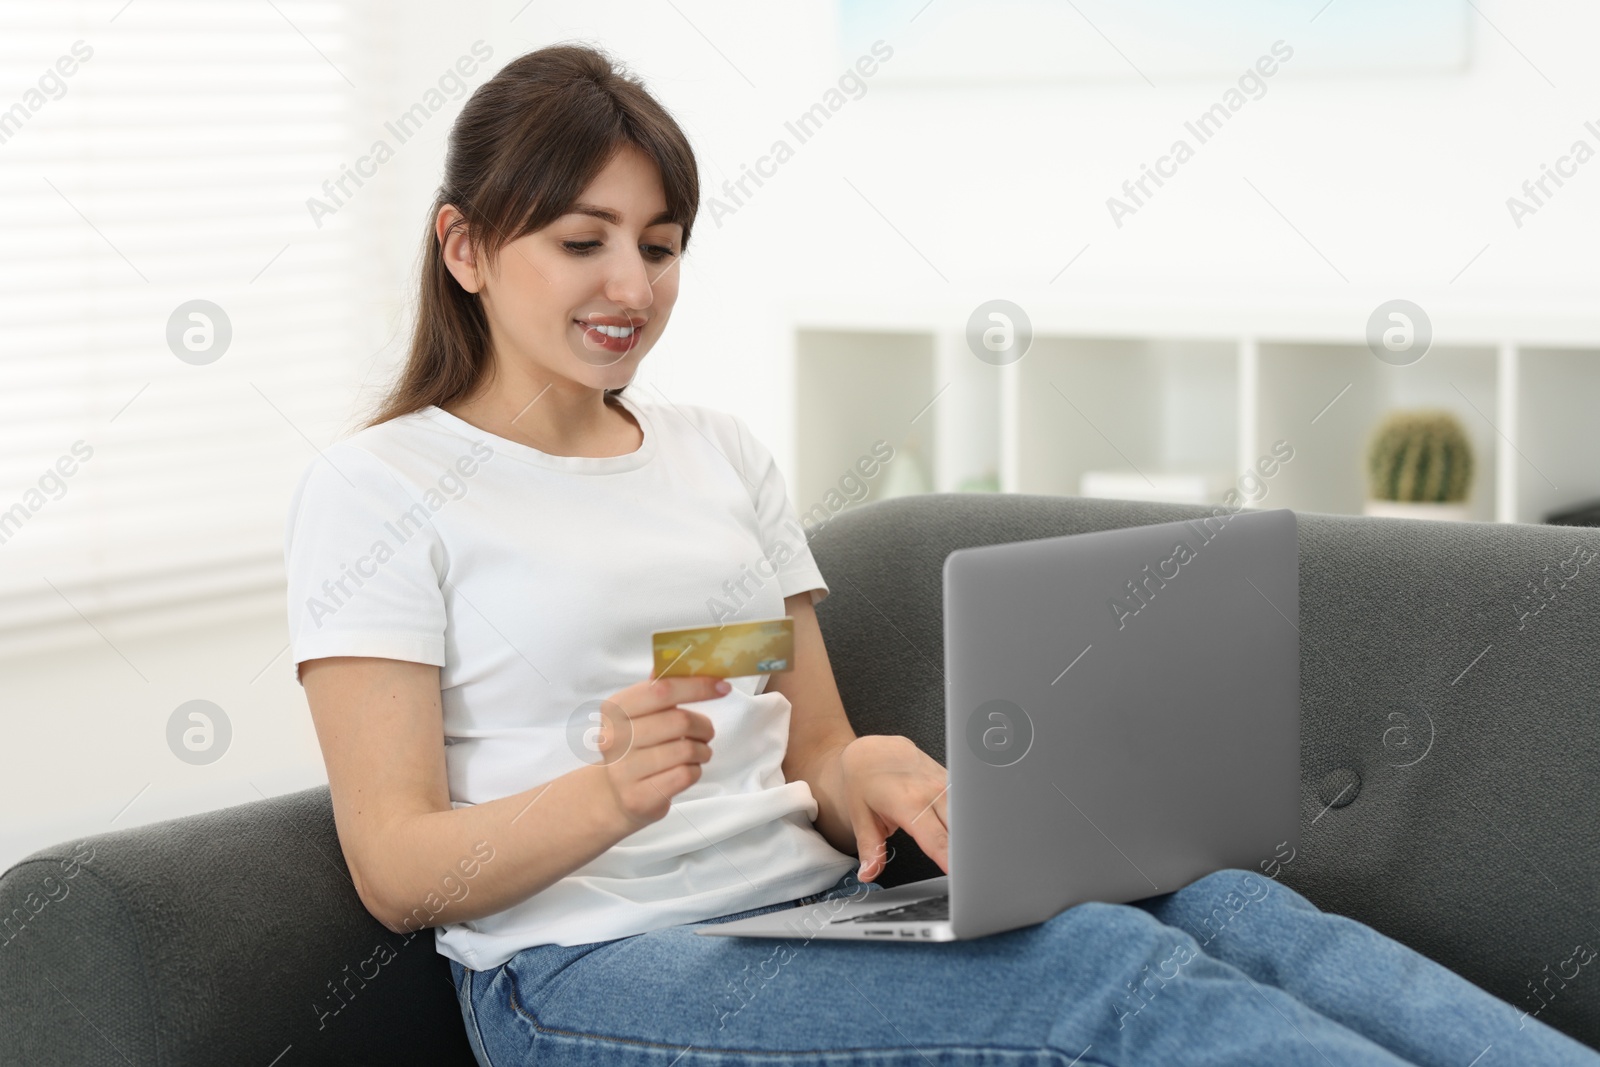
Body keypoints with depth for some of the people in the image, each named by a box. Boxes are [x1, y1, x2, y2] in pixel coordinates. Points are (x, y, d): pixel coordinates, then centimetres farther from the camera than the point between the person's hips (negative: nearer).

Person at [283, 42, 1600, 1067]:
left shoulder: (719, 450, 19)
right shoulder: (376, 489, 1)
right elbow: (398, 869, -5)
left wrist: (863, 777, -9)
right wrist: (610, 793, -26)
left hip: (815, 912, 6)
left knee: (1226, 905, -24)